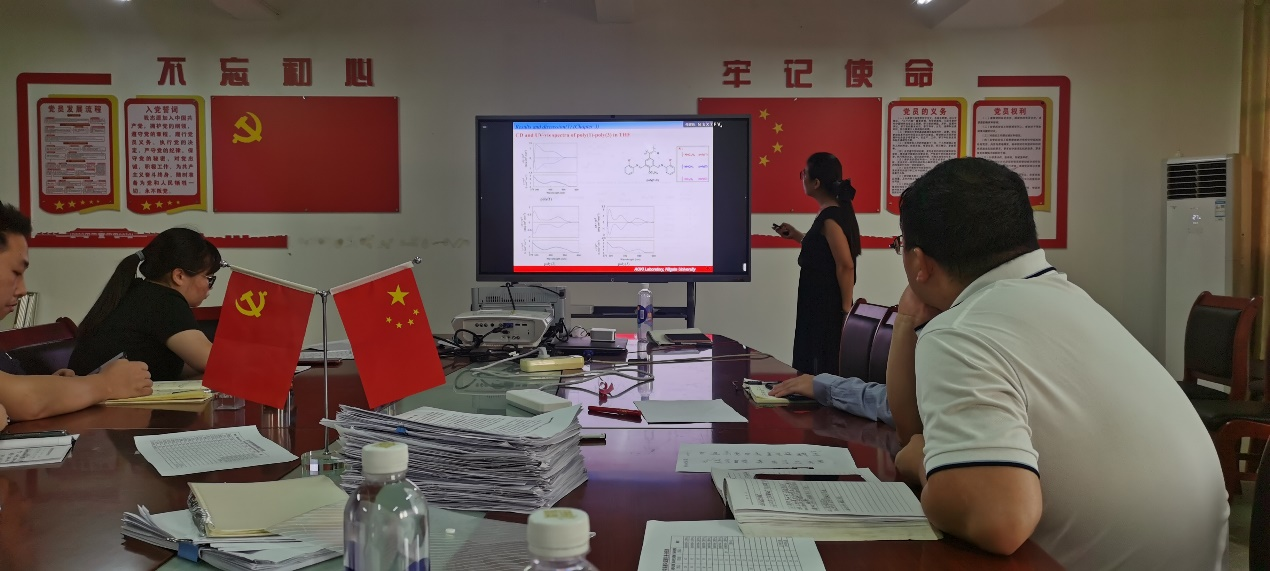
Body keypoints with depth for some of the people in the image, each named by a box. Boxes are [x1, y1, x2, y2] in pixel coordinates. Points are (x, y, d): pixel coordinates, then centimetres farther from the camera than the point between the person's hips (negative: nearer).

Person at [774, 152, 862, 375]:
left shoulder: (830, 218, -19)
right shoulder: (838, 211, 10)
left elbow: (846, 266, -22)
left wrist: (846, 308, -18)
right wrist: (797, 236, 18)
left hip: (827, 310, -10)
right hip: (817, 306, 10)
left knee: (824, 372, -1)